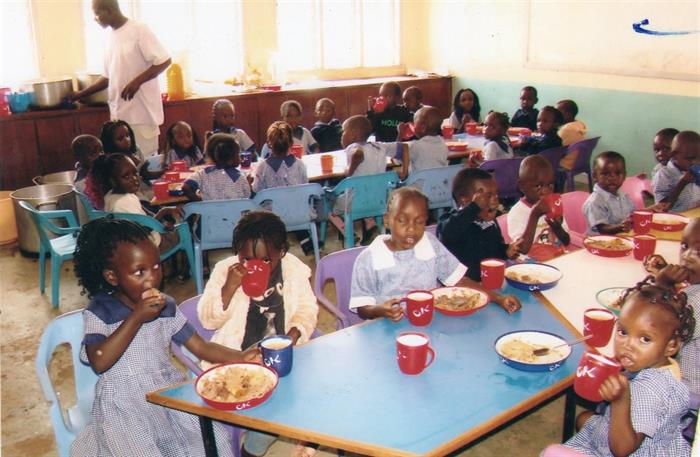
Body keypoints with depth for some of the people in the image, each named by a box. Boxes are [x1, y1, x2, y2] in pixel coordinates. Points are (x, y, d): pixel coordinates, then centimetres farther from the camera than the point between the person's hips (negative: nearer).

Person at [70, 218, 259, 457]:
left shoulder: (166, 307, 6)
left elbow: (201, 347, 4)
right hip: (124, 405, -3)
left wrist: (240, 357, -13)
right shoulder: (100, 312, -6)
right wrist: (137, 318, -22)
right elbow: (99, 363, -20)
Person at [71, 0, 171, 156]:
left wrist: (137, 81, -21)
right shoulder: (111, 38, 14)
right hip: (119, 114, 7)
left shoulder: (139, 30, -9)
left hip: (142, 112, -7)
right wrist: (82, 94, 19)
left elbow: (164, 61, -13)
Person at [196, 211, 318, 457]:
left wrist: (294, 334, -12)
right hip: (236, 355, -1)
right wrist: (230, 287, -21)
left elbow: (307, 309, 9)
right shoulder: (225, 270, -3)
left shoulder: (295, 268, 0)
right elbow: (208, 320, -6)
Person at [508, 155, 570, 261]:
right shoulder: (516, 213, -8)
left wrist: (557, 227, -8)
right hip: (534, 263, -4)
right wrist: (534, 216, -21)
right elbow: (523, 249, -18)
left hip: (560, 259, 5)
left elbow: (566, 242, 12)